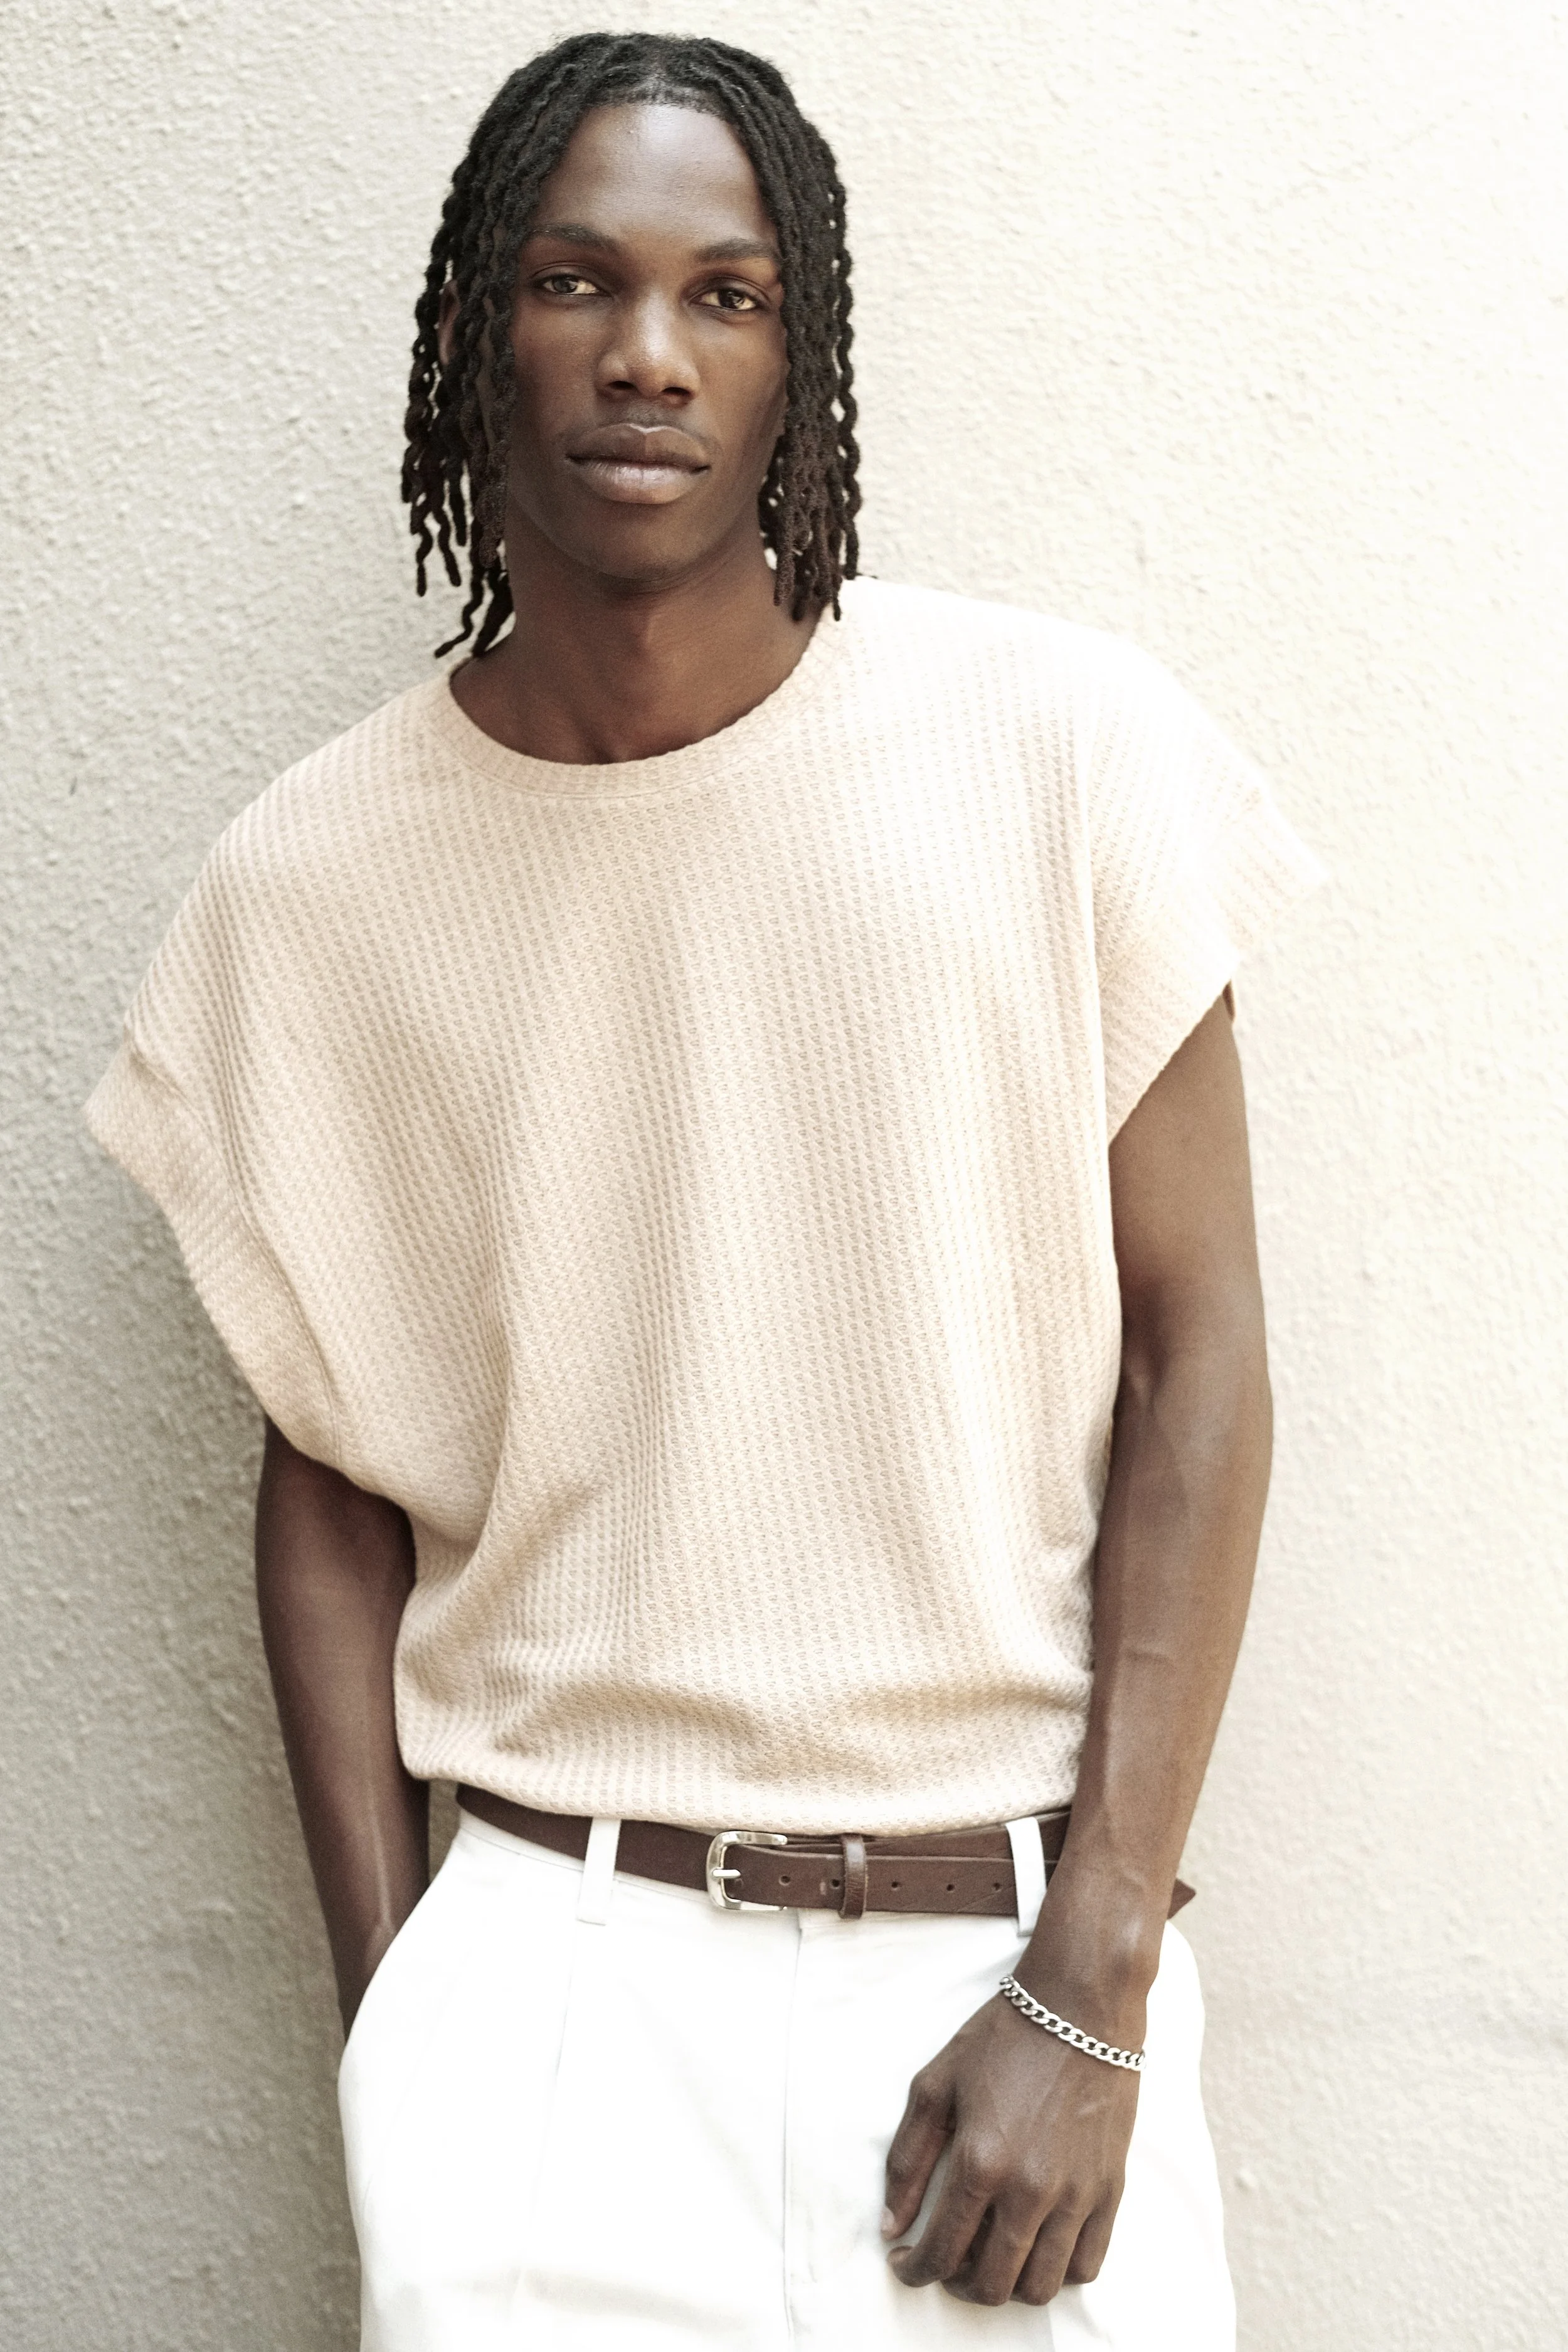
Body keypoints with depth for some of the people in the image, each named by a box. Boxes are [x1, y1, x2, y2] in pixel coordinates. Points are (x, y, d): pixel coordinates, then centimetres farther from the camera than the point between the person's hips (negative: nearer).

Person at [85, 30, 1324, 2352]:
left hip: (1017, 1946, 0)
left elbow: (1193, 1361, -4)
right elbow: (329, 1473, 6)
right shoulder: (310, 887, -1)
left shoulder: (1062, 748, -5)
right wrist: (393, 2013, 0)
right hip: (549, 1965, 1)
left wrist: (1090, 1999, -8)